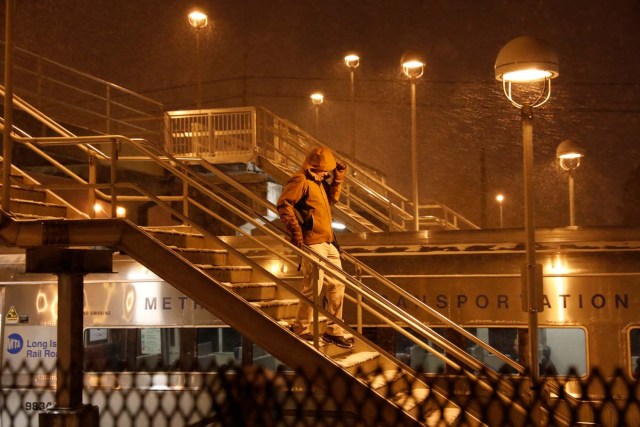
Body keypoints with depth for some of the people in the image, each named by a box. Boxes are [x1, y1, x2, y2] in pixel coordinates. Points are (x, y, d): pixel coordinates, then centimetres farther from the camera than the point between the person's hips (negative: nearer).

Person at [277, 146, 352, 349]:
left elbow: (332, 198, 31)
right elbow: (283, 204, -20)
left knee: (337, 285, 11)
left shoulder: (318, 181, 18)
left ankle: (333, 331, 20)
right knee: (312, 288, -4)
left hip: (328, 243, 10)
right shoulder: (300, 181, -11)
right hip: (313, 242, -10)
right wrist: (295, 231, -21)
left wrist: (338, 178, 18)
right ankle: (300, 329, 12)